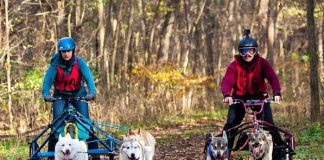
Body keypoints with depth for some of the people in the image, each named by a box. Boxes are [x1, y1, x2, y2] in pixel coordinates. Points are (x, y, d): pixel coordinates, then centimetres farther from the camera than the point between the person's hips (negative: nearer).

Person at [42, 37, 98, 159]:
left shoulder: (79, 62, -17)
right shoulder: (55, 63, -18)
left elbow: (88, 77, -28)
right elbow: (47, 80, -27)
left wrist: (92, 92, -45)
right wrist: (46, 94, -46)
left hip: (78, 93, 0)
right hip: (60, 95, 0)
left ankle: (93, 149, -4)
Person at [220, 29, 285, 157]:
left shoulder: (262, 63, -15)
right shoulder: (234, 65, -16)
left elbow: (272, 77, -27)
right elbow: (226, 81, -27)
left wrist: (277, 93, -45)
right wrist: (227, 95, -49)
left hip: (259, 96, 0)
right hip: (239, 97, 1)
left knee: (268, 123, -14)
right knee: (231, 125, -11)